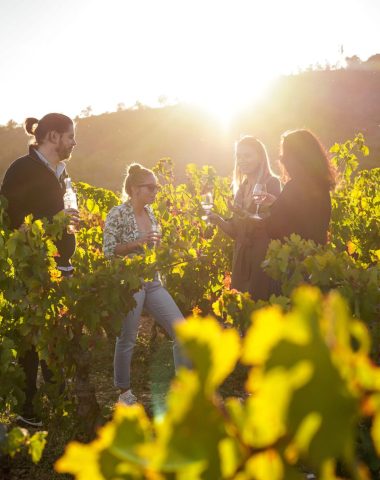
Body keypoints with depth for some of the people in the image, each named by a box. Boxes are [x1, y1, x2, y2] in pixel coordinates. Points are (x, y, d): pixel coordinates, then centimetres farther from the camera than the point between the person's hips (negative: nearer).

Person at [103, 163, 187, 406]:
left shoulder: (150, 213, 11)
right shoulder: (118, 214, -9)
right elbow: (109, 251, -14)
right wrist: (138, 242, -20)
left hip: (153, 282, 7)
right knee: (127, 339, 2)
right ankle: (125, 392, 20)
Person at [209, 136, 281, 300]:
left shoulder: (271, 183, -5)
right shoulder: (241, 188, 14)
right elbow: (237, 232, 14)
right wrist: (218, 220, -3)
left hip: (263, 257, -6)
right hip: (241, 259, 6)